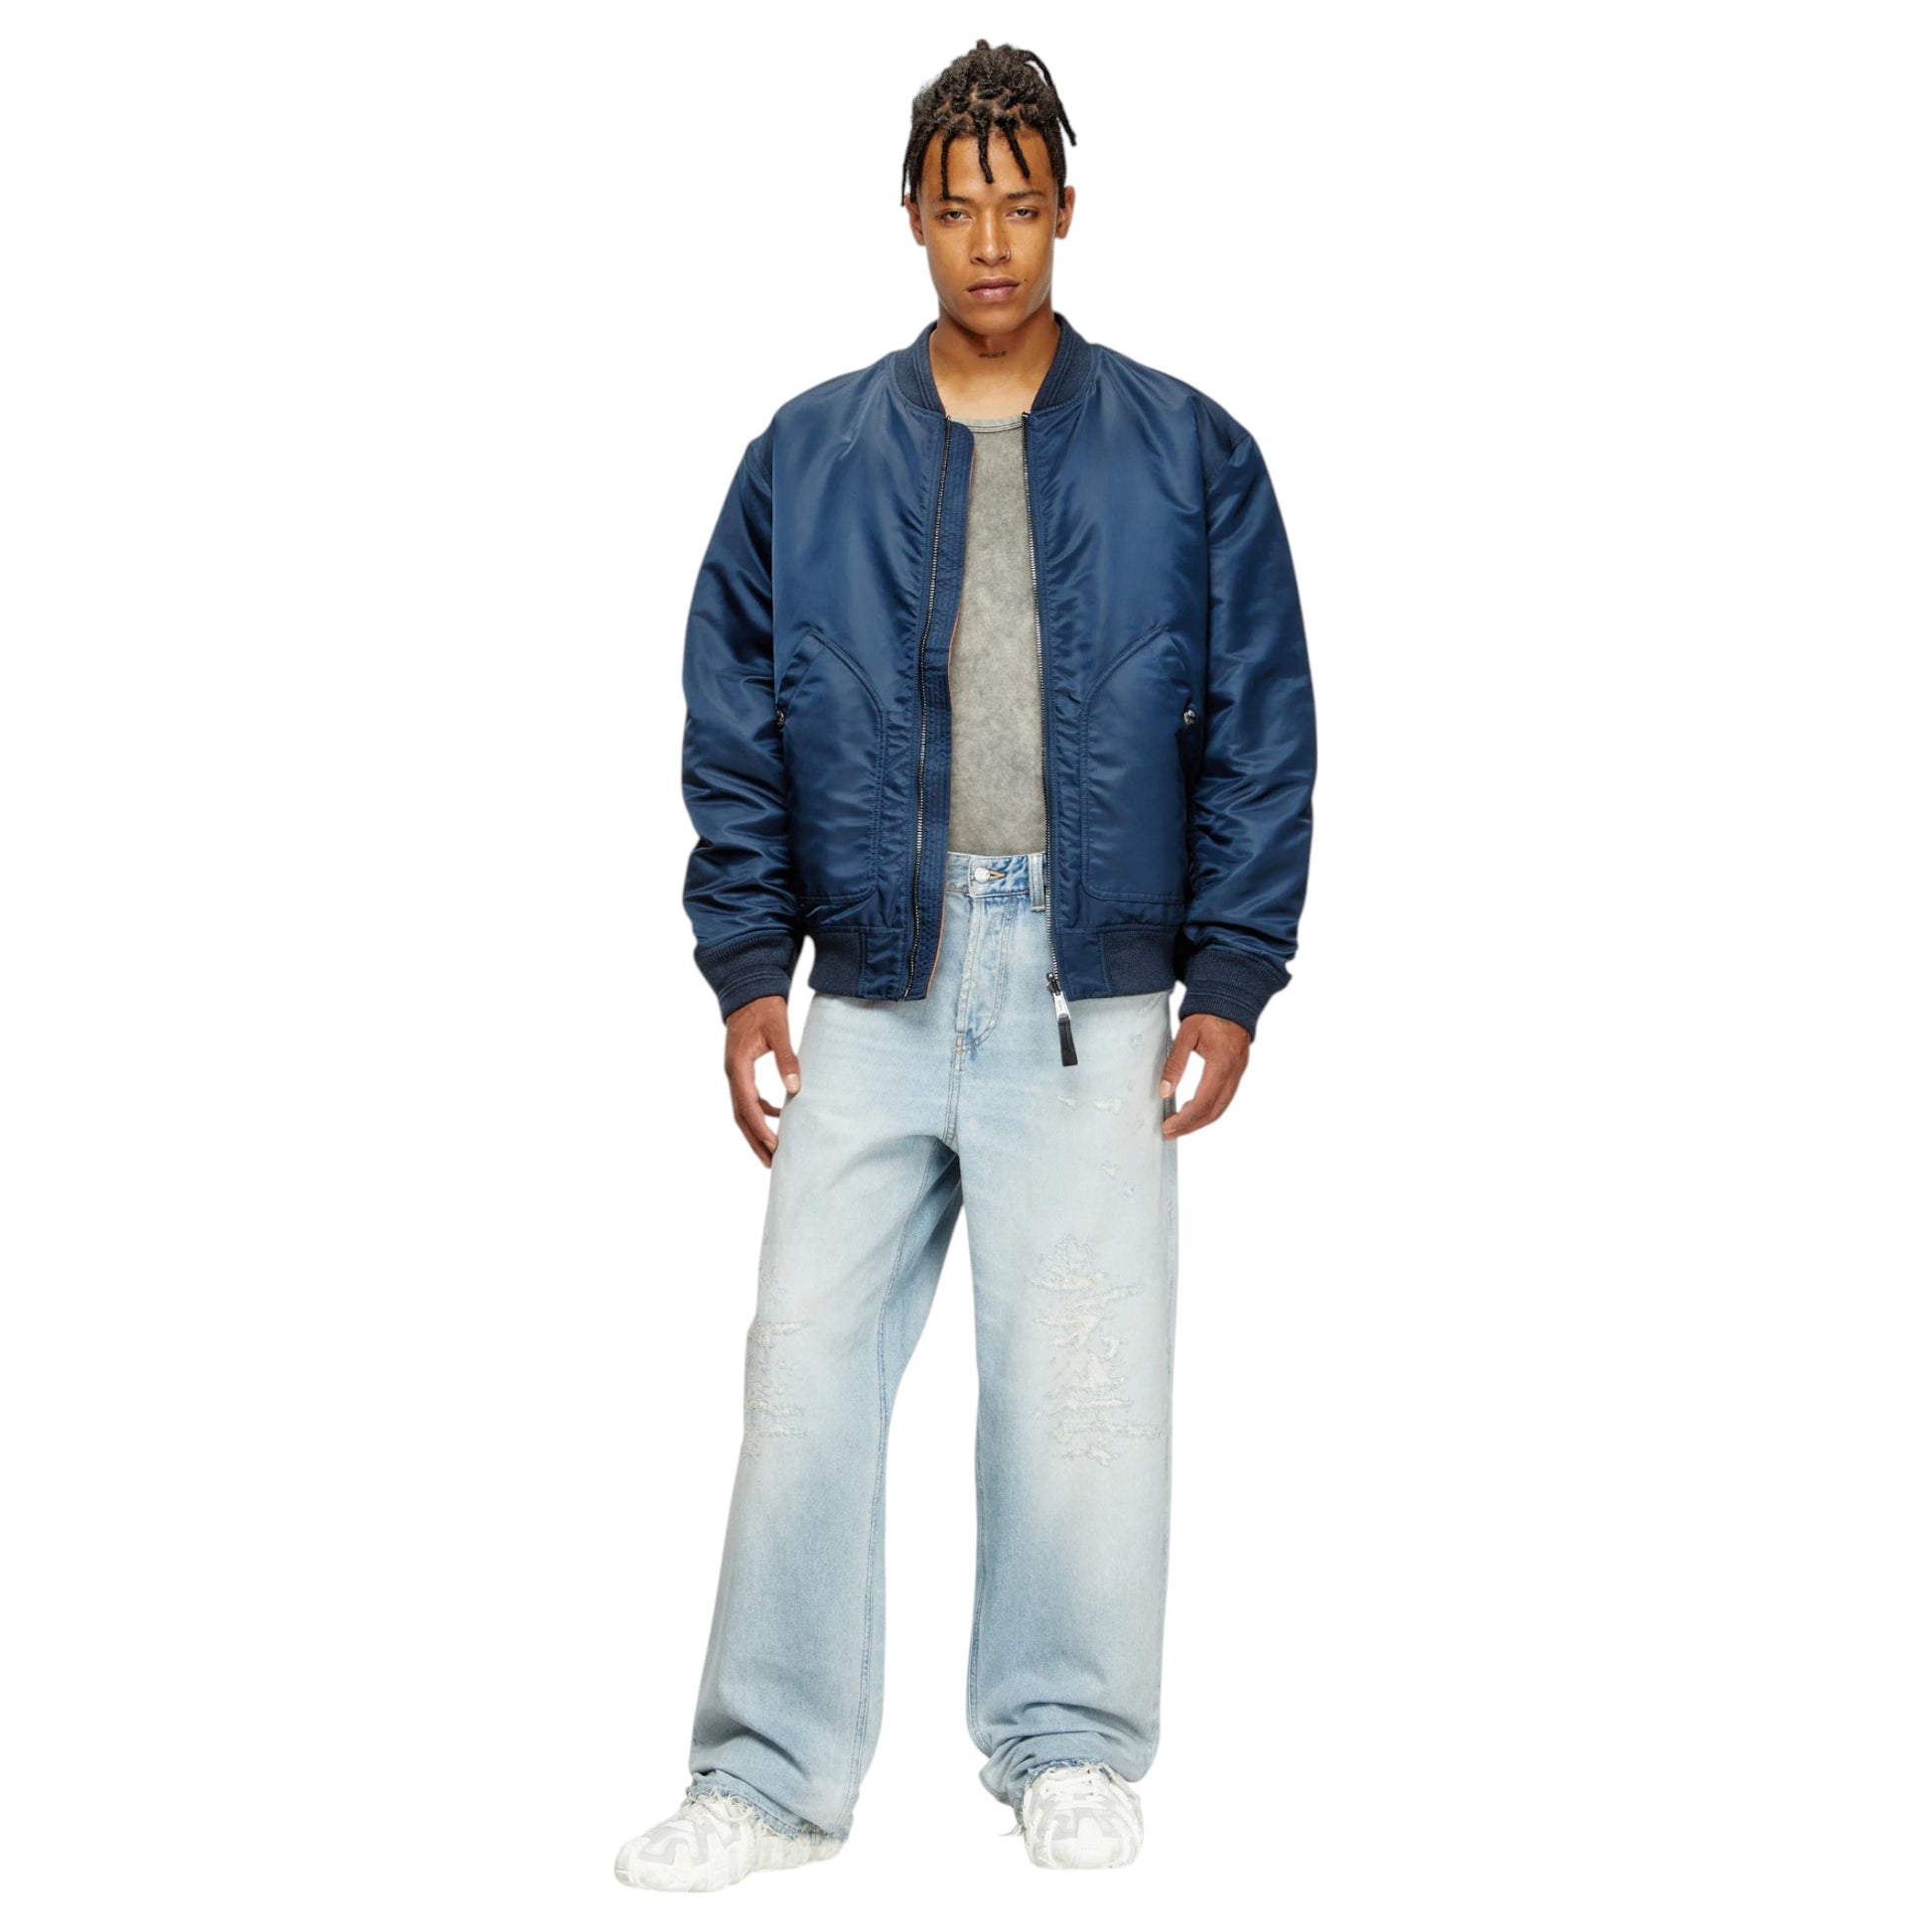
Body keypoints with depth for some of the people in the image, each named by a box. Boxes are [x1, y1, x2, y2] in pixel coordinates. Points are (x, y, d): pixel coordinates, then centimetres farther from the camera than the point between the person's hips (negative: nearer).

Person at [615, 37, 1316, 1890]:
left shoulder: (1186, 456, 6)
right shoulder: (808, 457, 8)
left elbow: (1261, 732, 5)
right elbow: (733, 729, 9)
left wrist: (1232, 981, -1)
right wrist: (745, 967, 2)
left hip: (1093, 994, -1)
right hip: (873, 985, 1)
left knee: (1082, 1384, 2)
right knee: (809, 1370, 1)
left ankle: (1066, 1750, 21)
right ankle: (771, 1774, 13)